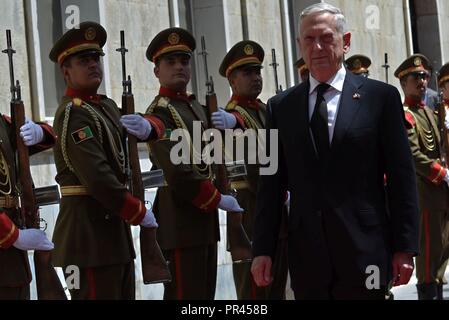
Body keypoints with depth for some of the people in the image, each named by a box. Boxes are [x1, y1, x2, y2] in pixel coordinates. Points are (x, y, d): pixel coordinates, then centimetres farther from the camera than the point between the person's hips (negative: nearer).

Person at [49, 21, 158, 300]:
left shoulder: (107, 106, 14)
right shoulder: (73, 113, -14)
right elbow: (98, 178, -22)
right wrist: (140, 213, -14)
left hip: (112, 224, 10)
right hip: (88, 227, -10)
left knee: (123, 294, 13)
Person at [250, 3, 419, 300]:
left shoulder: (381, 96, 2)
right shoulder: (280, 106, 9)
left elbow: (401, 177, 0)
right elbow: (272, 182, 8)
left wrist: (405, 247, -3)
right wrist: (263, 249, 2)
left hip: (364, 251, -2)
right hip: (306, 255, 2)